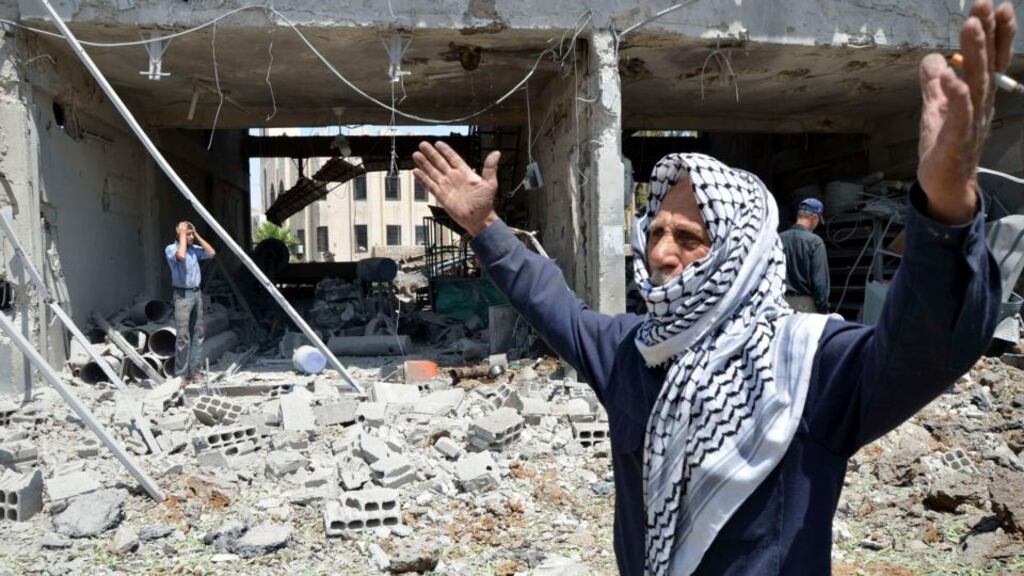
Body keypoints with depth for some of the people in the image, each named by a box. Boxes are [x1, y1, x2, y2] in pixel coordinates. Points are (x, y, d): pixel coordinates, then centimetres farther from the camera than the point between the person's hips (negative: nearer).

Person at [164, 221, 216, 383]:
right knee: (183, 336, -9)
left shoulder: (194, 249, 12)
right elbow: (181, 256, -26)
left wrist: (197, 236, 4)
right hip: (183, 295, -7)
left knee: (198, 333, 8)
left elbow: (211, 252, 7)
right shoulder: (171, 249, -6)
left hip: (197, 292, 7)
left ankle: (194, 371, 14)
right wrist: (182, 236, -15)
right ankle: (181, 374, -4)